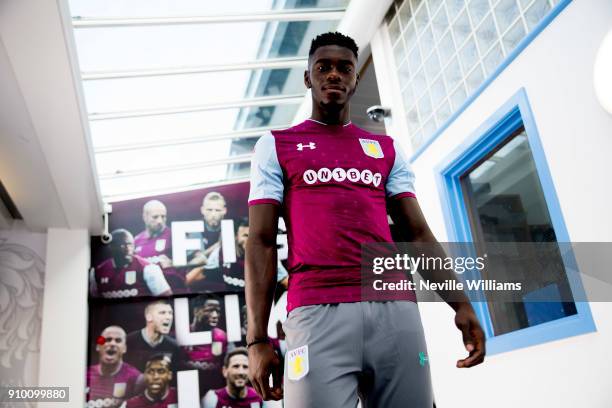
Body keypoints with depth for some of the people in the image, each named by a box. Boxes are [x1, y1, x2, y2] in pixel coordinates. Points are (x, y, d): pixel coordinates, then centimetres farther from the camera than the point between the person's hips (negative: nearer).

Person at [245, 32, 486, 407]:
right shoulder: (275, 146, 12)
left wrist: (461, 303, 0)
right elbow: (261, 242, 4)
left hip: (396, 309, 3)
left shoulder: (386, 149, 20)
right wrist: (258, 338, -4)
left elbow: (418, 234, 15)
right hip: (317, 312, -3)